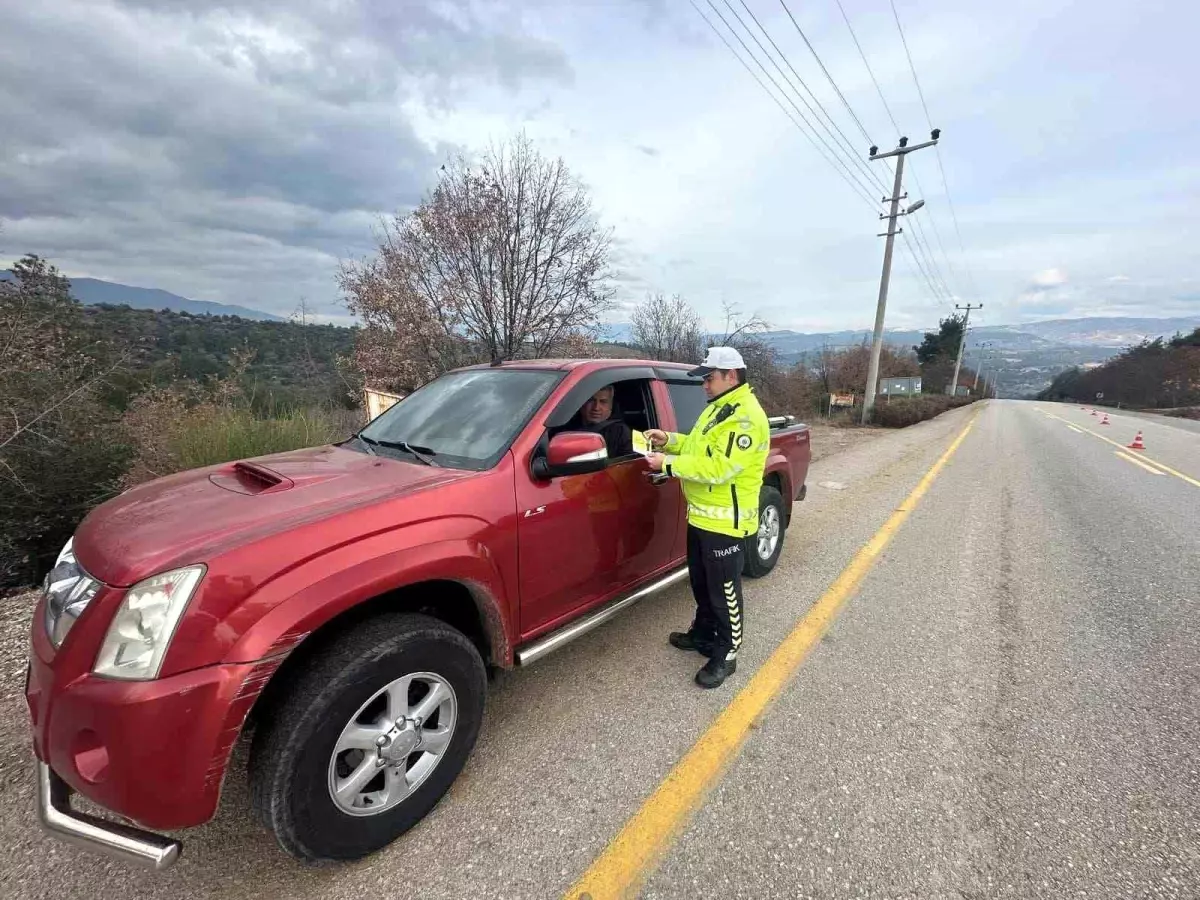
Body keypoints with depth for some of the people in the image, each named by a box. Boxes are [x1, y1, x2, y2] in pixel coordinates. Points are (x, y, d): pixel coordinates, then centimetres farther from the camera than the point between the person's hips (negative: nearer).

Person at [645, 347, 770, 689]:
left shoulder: (745, 416, -21)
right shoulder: (717, 408, 13)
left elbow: (719, 466, -28)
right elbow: (701, 447, 21)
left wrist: (668, 464, -24)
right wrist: (669, 441, 5)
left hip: (725, 520, -10)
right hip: (701, 514, 10)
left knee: (724, 590, 4)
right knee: (701, 583, 23)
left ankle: (725, 655, 20)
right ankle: (703, 634, 41)